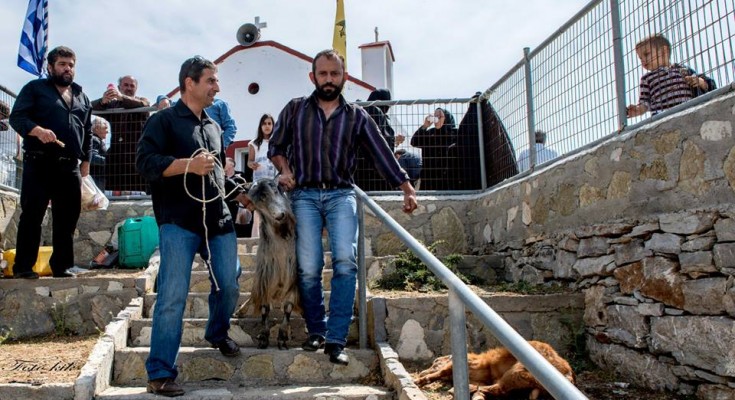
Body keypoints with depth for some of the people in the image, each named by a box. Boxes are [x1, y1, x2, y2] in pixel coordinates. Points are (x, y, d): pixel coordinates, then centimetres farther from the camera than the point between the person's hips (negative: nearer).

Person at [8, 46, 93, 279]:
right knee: (32, 215, -3)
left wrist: (86, 160, 16)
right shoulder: (35, 88, 6)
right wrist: (38, 130, -24)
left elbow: (88, 132, 23)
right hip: (39, 164, -4)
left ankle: (61, 266, 14)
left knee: (67, 218, 5)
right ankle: (23, 267, 4)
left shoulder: (81, 96, 21)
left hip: (70, 167, 5)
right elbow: (16, 117, -5)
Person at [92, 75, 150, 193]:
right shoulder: (112, 104, 18)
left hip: (138, 154, -2)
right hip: (116, 154, 3)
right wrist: (103, 101, -22)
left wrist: (122, 97, -29)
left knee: (139, 190, -9)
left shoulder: (143, 101, 11)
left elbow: (143, 105, -12)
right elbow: (92, 107, 2)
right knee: (116, 191, -2)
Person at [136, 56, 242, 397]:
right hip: (179, 222, -6)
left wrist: (238, 193, 25)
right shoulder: (164, 120, 1)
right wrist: (188, 164, -20)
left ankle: (217, 334, 37)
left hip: (218, 220, 7)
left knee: (229, 285, 7)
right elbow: (145, 162, -11)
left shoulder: (214, 127, 22)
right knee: (173, 296, -10)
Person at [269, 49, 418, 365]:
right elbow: (276, 146, 17)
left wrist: (407, 189, 0)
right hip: (304, 195, 0)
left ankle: (336, 340, -12)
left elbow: (382, 154, 7)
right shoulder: (294, 110, 11)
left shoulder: (356, 116, 9)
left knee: (345, 261, -17)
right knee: (308, 268, -7)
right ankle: (316, 331, 13)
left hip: (341, 194, 0)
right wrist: (285, 169, -3)